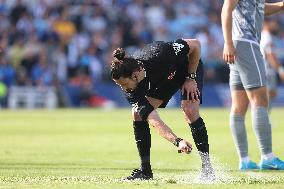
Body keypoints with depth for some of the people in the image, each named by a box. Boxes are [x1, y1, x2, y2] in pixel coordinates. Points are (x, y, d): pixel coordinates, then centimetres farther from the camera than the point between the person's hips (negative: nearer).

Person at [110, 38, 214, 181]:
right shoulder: (132, 91, -30)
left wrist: (191, 78, -23)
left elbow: (195, 45, -27)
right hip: (161, 79, 4)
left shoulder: (159, 56, -43)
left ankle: (207, 168, -14)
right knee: (138, 113, -12)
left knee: (190, 112, -24)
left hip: (190, 67, -4)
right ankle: (145, 170, -3)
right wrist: (177, 141, -50)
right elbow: (154, 121, -36)